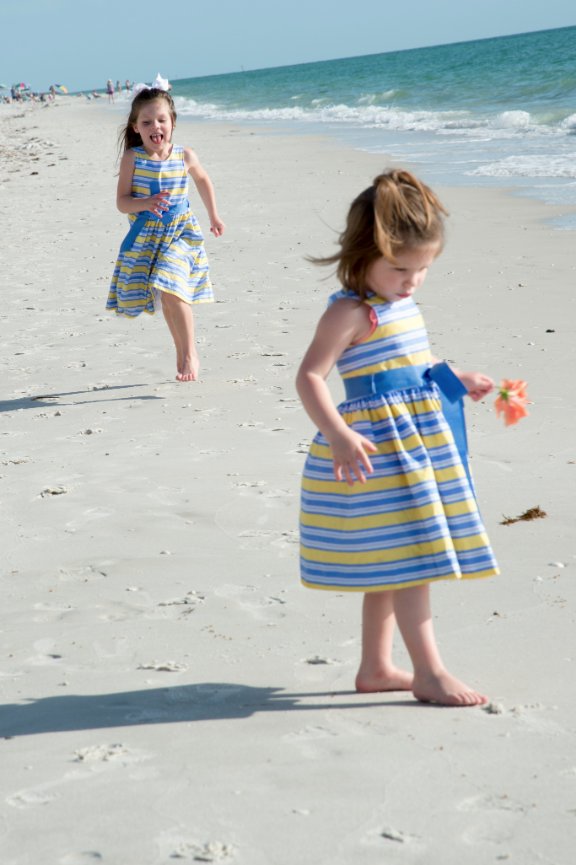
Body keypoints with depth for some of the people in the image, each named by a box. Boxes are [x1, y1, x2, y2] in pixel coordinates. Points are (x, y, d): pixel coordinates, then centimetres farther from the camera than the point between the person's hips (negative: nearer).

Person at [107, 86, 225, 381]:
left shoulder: (185, 156, -5)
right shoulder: (132, 158, -9)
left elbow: (203, 180, 17)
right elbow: (122, 202, -10)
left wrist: (214, 216, 23)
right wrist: (146, 204, -29)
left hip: (180, 232, -1)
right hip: (145, 236, 2)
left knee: (172, 290, -19)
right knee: (166, 298, 10)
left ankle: (190, 353, -8)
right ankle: (182, 352, 27)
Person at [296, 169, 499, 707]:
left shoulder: (403, 305, 11)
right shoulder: (350, 313, -17)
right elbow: (309, 376, -23)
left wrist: (457, 383, 19)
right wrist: (339, 437, -33)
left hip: (418, 439, 9)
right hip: (378, 444, -9)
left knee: (390, 563, 14)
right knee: (409, 556, -7)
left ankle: (375, 667, 24)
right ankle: (429, 674, -1)